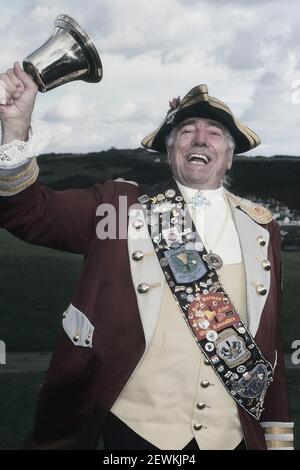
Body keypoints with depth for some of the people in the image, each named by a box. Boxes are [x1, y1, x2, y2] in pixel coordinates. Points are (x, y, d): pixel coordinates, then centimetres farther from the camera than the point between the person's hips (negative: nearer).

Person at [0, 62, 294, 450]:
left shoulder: (260, 226, 7)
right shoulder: (118, 204, 1)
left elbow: (270, 336, 8)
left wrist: (278, 433, 9)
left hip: (231, 434, 2)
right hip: (138, 430, -2)